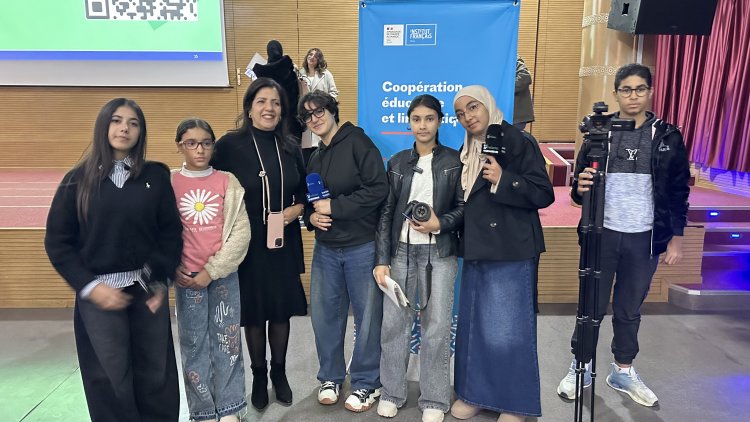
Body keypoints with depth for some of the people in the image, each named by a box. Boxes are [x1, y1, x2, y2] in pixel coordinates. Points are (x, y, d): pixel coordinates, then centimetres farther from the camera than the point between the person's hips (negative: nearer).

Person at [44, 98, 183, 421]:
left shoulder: (156, 175, 2)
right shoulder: (79, 179, 1)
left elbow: (171, 233, 2)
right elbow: (57, 241, 0)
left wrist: (161, 281, -4)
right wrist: (89, 286, -9)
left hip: (148, 289, 1)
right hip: (99, 292, 0)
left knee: (155, 372, 9)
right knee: (110, 377, 8)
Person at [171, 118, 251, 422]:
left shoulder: (227, 182, 0)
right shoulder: (168, 183, 1)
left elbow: (241, 232, -5)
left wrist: (212, 271, -10)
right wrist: (174, 269, -6)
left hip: (224, 275, 0)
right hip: (187, 278, 0)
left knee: (227, 341, 7)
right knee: (194, 345, 8)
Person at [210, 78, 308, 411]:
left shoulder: (290, 147, 3)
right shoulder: (229, 145, -9)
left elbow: (303, 192, 11)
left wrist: (296, 209, -9)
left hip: (284, 242, 3)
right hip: (247, 243, -3)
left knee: (282, 309, 11)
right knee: (253, 311, 9)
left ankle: (279, 372, 32)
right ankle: (259, 375, 30)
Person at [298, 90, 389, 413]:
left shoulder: (357, 142, -8)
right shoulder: (314, 158, 12)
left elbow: (378, 189, -18)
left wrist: (333, 207, -17)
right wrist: (311, 216, -4)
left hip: (362, 247, -6)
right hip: (325, 248, 6)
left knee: (367, 316, 6)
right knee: (324, 315, 11)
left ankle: (366, 383, 23)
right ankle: (330, 377, 31)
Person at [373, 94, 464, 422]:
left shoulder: (454, 161, 2)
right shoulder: (397, 162, 8)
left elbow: (463, 208, 2)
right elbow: (386, 212, 4)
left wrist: (439, 224, -17)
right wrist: (382, 259, -2)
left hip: (439, 253, -2)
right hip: (401, 251, 2)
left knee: (436, 327, 2)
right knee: (393, 323, 4)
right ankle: (391, 392, 23)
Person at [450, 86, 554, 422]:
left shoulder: (518, 142, -8)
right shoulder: (466, 151, 13)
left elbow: (544, 193, -12)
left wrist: (503, 179, -21)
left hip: (510, 252, -7)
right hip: (476, 251, 7)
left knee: (506, 328, -1)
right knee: (473, 324, 11)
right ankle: (475, 393, 26)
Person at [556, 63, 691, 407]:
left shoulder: (667, 136, 1)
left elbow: (678, 191, 5)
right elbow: (580, 181, 3)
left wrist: (676, 236, 2)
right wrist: (580, 188, -21)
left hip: (644, 238, 1)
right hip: (603, 234, -1)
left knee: (629, 309, 13)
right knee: (592, 305, 8)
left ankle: (623, 371, 31)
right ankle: (581, 367, 26)